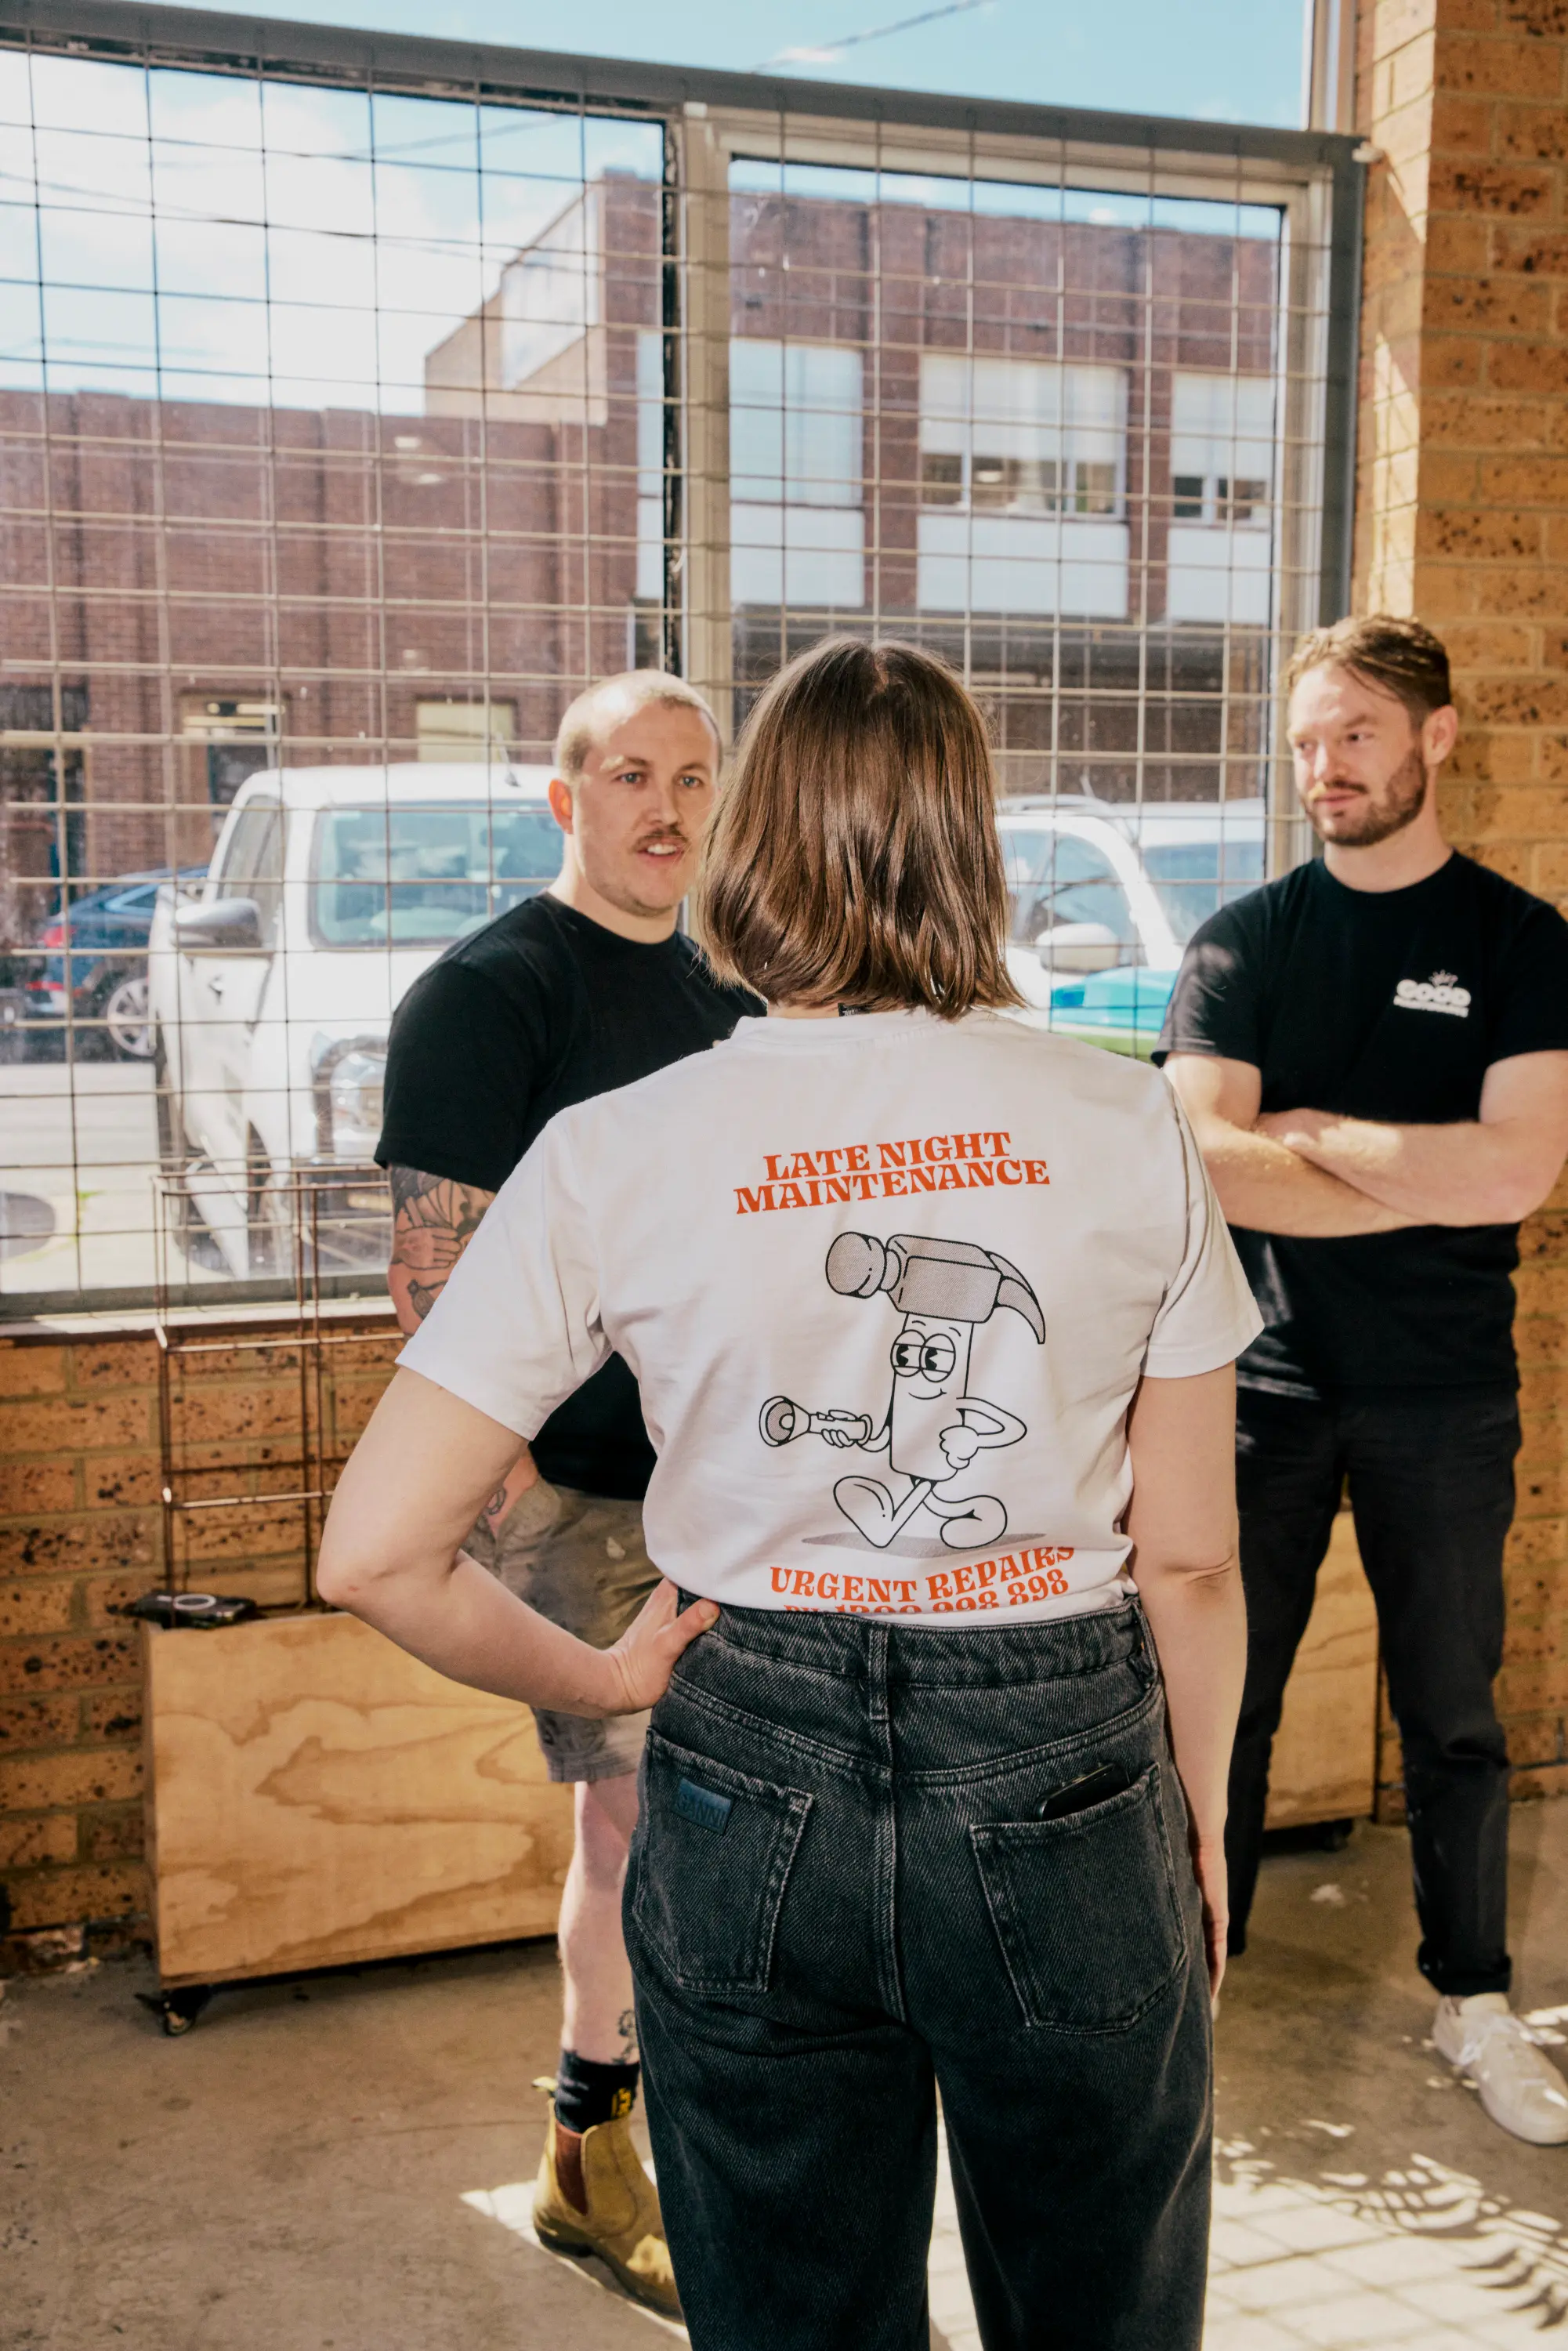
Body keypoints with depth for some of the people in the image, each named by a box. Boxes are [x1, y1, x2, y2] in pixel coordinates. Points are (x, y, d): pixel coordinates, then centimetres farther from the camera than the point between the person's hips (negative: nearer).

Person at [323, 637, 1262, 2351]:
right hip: (1067, 1785, 1)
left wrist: (597, 1683, 5)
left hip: (754, 1804, 0)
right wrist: (1202, 1815, 13)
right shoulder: (1131, 1130, -9)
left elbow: (374, 1556, -12)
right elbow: (1191, 1559, -3)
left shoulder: (615, 1154, -11)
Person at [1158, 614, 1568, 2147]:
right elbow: (1207, 1162, -13)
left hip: (1442, 1398, 0)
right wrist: (1430, 1179, -14)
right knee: (1224, 1700, 9)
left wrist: (1307, 1129, -11)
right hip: (1266, 1384, 1)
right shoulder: (1242, 943, 1)